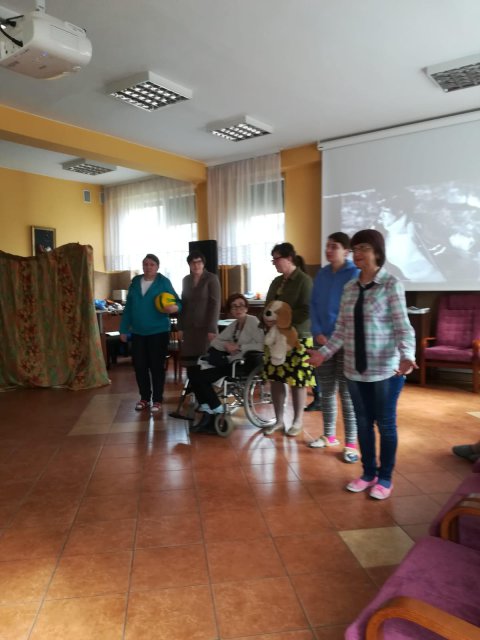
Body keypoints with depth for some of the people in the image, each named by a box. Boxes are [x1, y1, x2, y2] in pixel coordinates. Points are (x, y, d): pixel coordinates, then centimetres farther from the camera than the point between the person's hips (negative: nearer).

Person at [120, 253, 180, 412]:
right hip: (138, 332, 4)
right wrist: (124, 329, 8)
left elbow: (176, 302, -8)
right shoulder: (135, 281, 8)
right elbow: (128, 307, 10)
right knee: (139, 365, 9)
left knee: (157, 366, 3)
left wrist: (173, 308, -33)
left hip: (158, 331, -4)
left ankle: (157, 400, 15)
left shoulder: (164, 282, -5)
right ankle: (144, 398, 25)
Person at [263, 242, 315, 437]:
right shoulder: (277, 281, 13)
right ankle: (279, 420, 22)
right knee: (275, 378, 8)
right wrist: (267, 319, -4)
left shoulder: (304, 280, -9)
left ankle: (298, 421, 20)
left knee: (297, 381, 2)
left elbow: (306, 311, -17)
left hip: (297, 338, -7)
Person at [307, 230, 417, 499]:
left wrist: (407, 357, -27)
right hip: (355, 369, 5)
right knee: (363, 423, 14)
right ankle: (369, 473, 31)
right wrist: (324, 352, 6)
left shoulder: (392, 284, -8)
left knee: (386, 423, 8)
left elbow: (403, 327, -13)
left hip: (385, 370, -5)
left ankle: (385, 478, 25)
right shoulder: (349, 288, 7)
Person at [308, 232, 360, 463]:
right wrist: (317, 333, -4)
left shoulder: (355, 274, -6)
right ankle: (329, 435, 27)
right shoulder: (322, 274, 11)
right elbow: (313, 305, 9)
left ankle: (351, 443, 8)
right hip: (322, 340, 5)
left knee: (346, 393, -2)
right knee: (326, 390, 13)